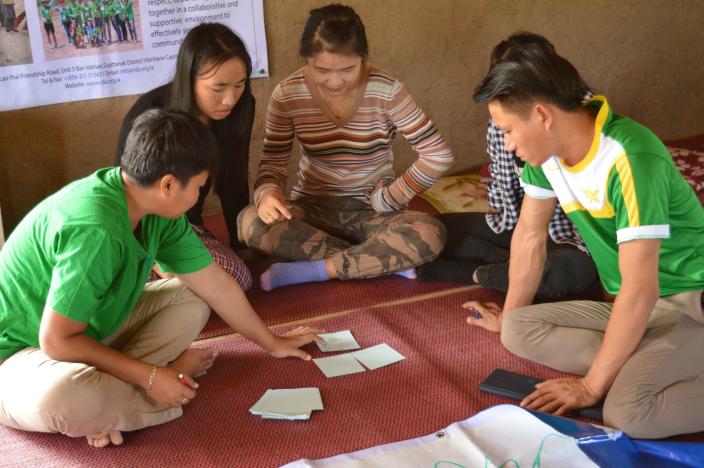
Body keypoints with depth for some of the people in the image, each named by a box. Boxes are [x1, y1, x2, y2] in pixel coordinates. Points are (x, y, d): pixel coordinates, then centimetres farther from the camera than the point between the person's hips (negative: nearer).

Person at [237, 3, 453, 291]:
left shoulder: (386, 90, -15)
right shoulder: (287, 95, -10)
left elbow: (438, 155, -13)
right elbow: (272, 162, -7)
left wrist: (388, 199, -10)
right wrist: (268, 193, -30)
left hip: (370, 212, -1)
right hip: (312, 209, 2)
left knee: (429, 235, -33)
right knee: (249, 222, -31)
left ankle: (303, 272, -26)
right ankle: (382, 261, -24)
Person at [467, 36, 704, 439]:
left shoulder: (630, 159, -28)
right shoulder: (547, 145, -5)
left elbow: (640, 290, -27)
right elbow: (530, 235, 10)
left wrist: (591, 386, -20)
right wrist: (509, 317, 20)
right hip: (629, 307, 8)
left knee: (626, 412, -31)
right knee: (518, 331, -10)